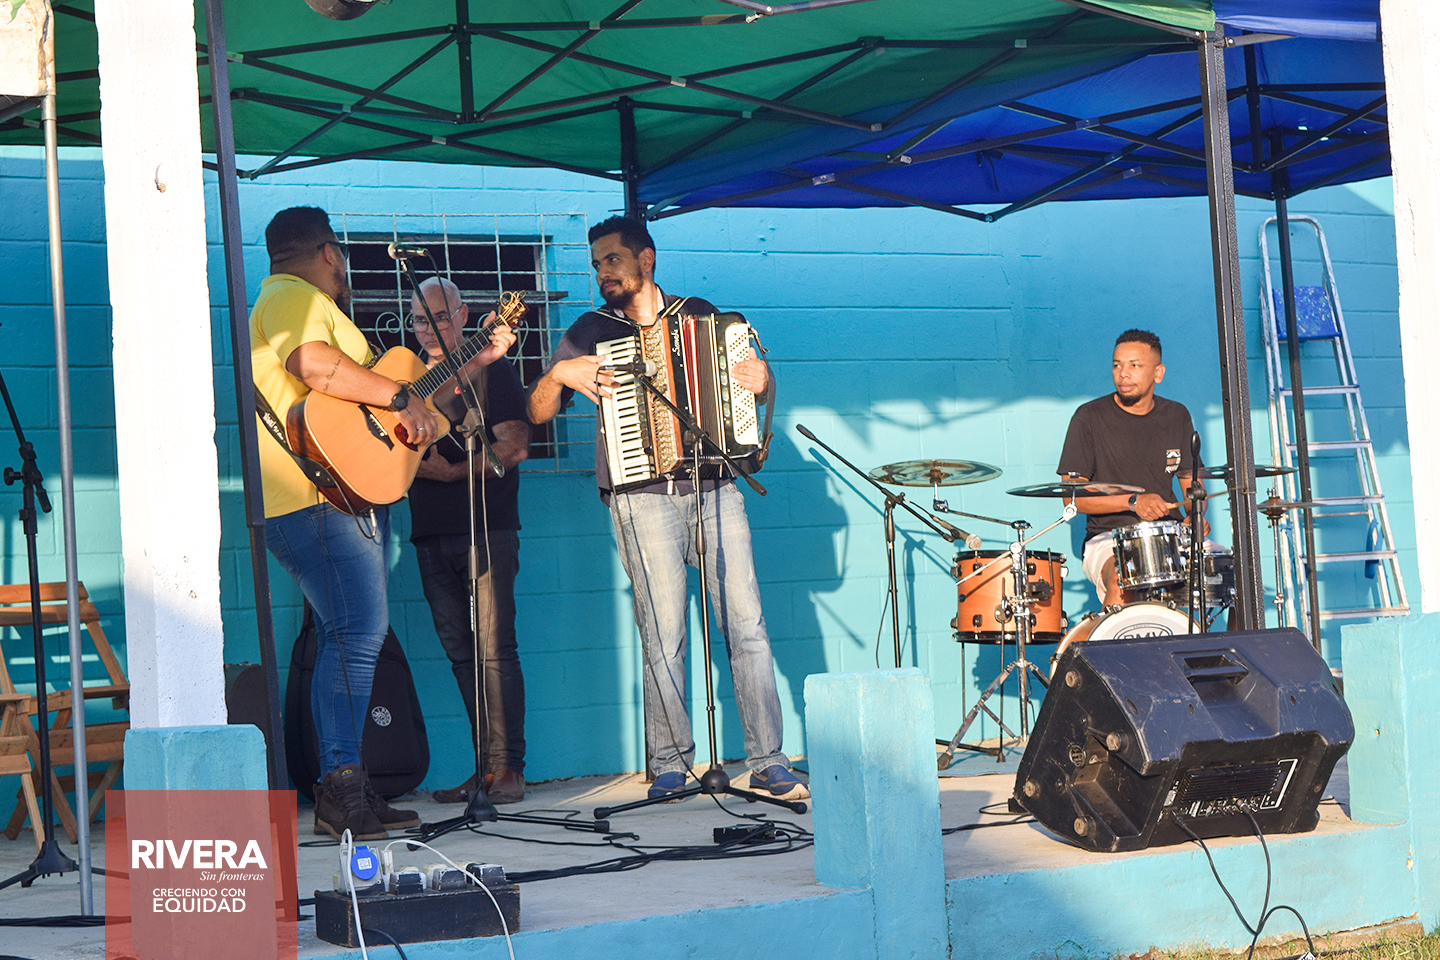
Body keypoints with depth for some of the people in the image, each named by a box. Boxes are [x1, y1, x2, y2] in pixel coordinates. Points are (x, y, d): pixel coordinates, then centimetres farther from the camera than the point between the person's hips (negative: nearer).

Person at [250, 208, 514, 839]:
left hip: (345, 499, 11)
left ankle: (345, 797, 10)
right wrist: (401, 398, -20)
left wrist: (480, 359, 31)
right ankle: (341, 789, -17)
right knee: (359, 633, -17)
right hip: (316, 497, -11)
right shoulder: (292, 298, -5)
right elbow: (314, 365, -26)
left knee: (346, 639, 8)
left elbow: (368, 386, 31)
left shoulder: (316, 307, 29)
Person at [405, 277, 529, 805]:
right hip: (431, 535, 6)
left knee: (494, 648, -10)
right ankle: (485, 767, 10)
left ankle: (508, 768, -9)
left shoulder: (491, 370, 2)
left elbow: (515, 446, -9)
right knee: (462, 655, 6)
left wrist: (452, 471, -17)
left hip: (487, 529, -6)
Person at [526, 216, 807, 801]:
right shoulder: (590, 332, 11)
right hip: (642, 498, -1)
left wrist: (760, 379, -1)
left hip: (715, 488, 1)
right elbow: (537, 414, 11)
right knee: (662, 636, -6)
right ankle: (670, 764, 6)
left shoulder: (700, 314, 15)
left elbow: (744, 384, 21)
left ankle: (767, 762, 2)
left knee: (747, 624, -4)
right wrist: (560, 374, -8)